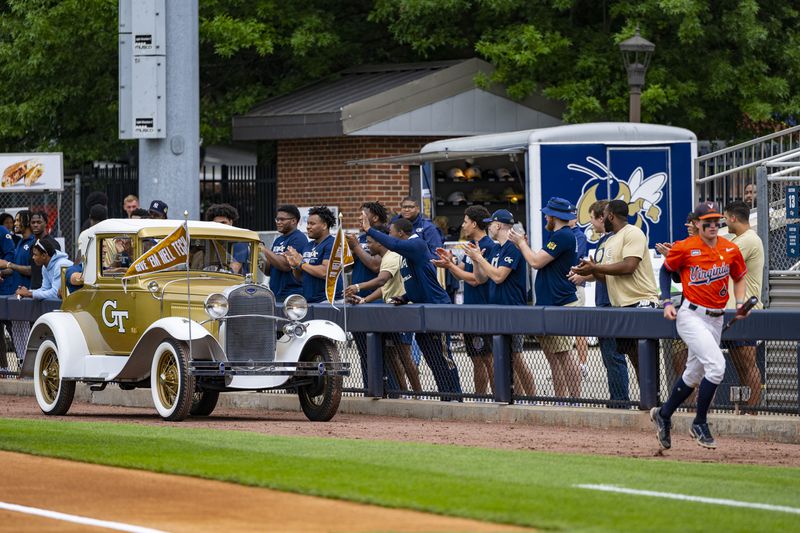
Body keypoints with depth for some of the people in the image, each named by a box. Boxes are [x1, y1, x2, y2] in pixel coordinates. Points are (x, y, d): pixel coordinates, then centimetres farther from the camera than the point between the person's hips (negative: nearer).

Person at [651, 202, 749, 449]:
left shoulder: (731, 250, 2)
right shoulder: (684, 248, -9)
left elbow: (739, 278, 16)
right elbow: (666, 271, 7)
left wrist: (740, 303, 0)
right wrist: (667, 301, -3)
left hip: (716, 319, 6)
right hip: (691, 315, -6)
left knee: (695, 374, 17)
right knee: (716, 364, -21)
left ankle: (663, 415, 37)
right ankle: (700, 424, -7)